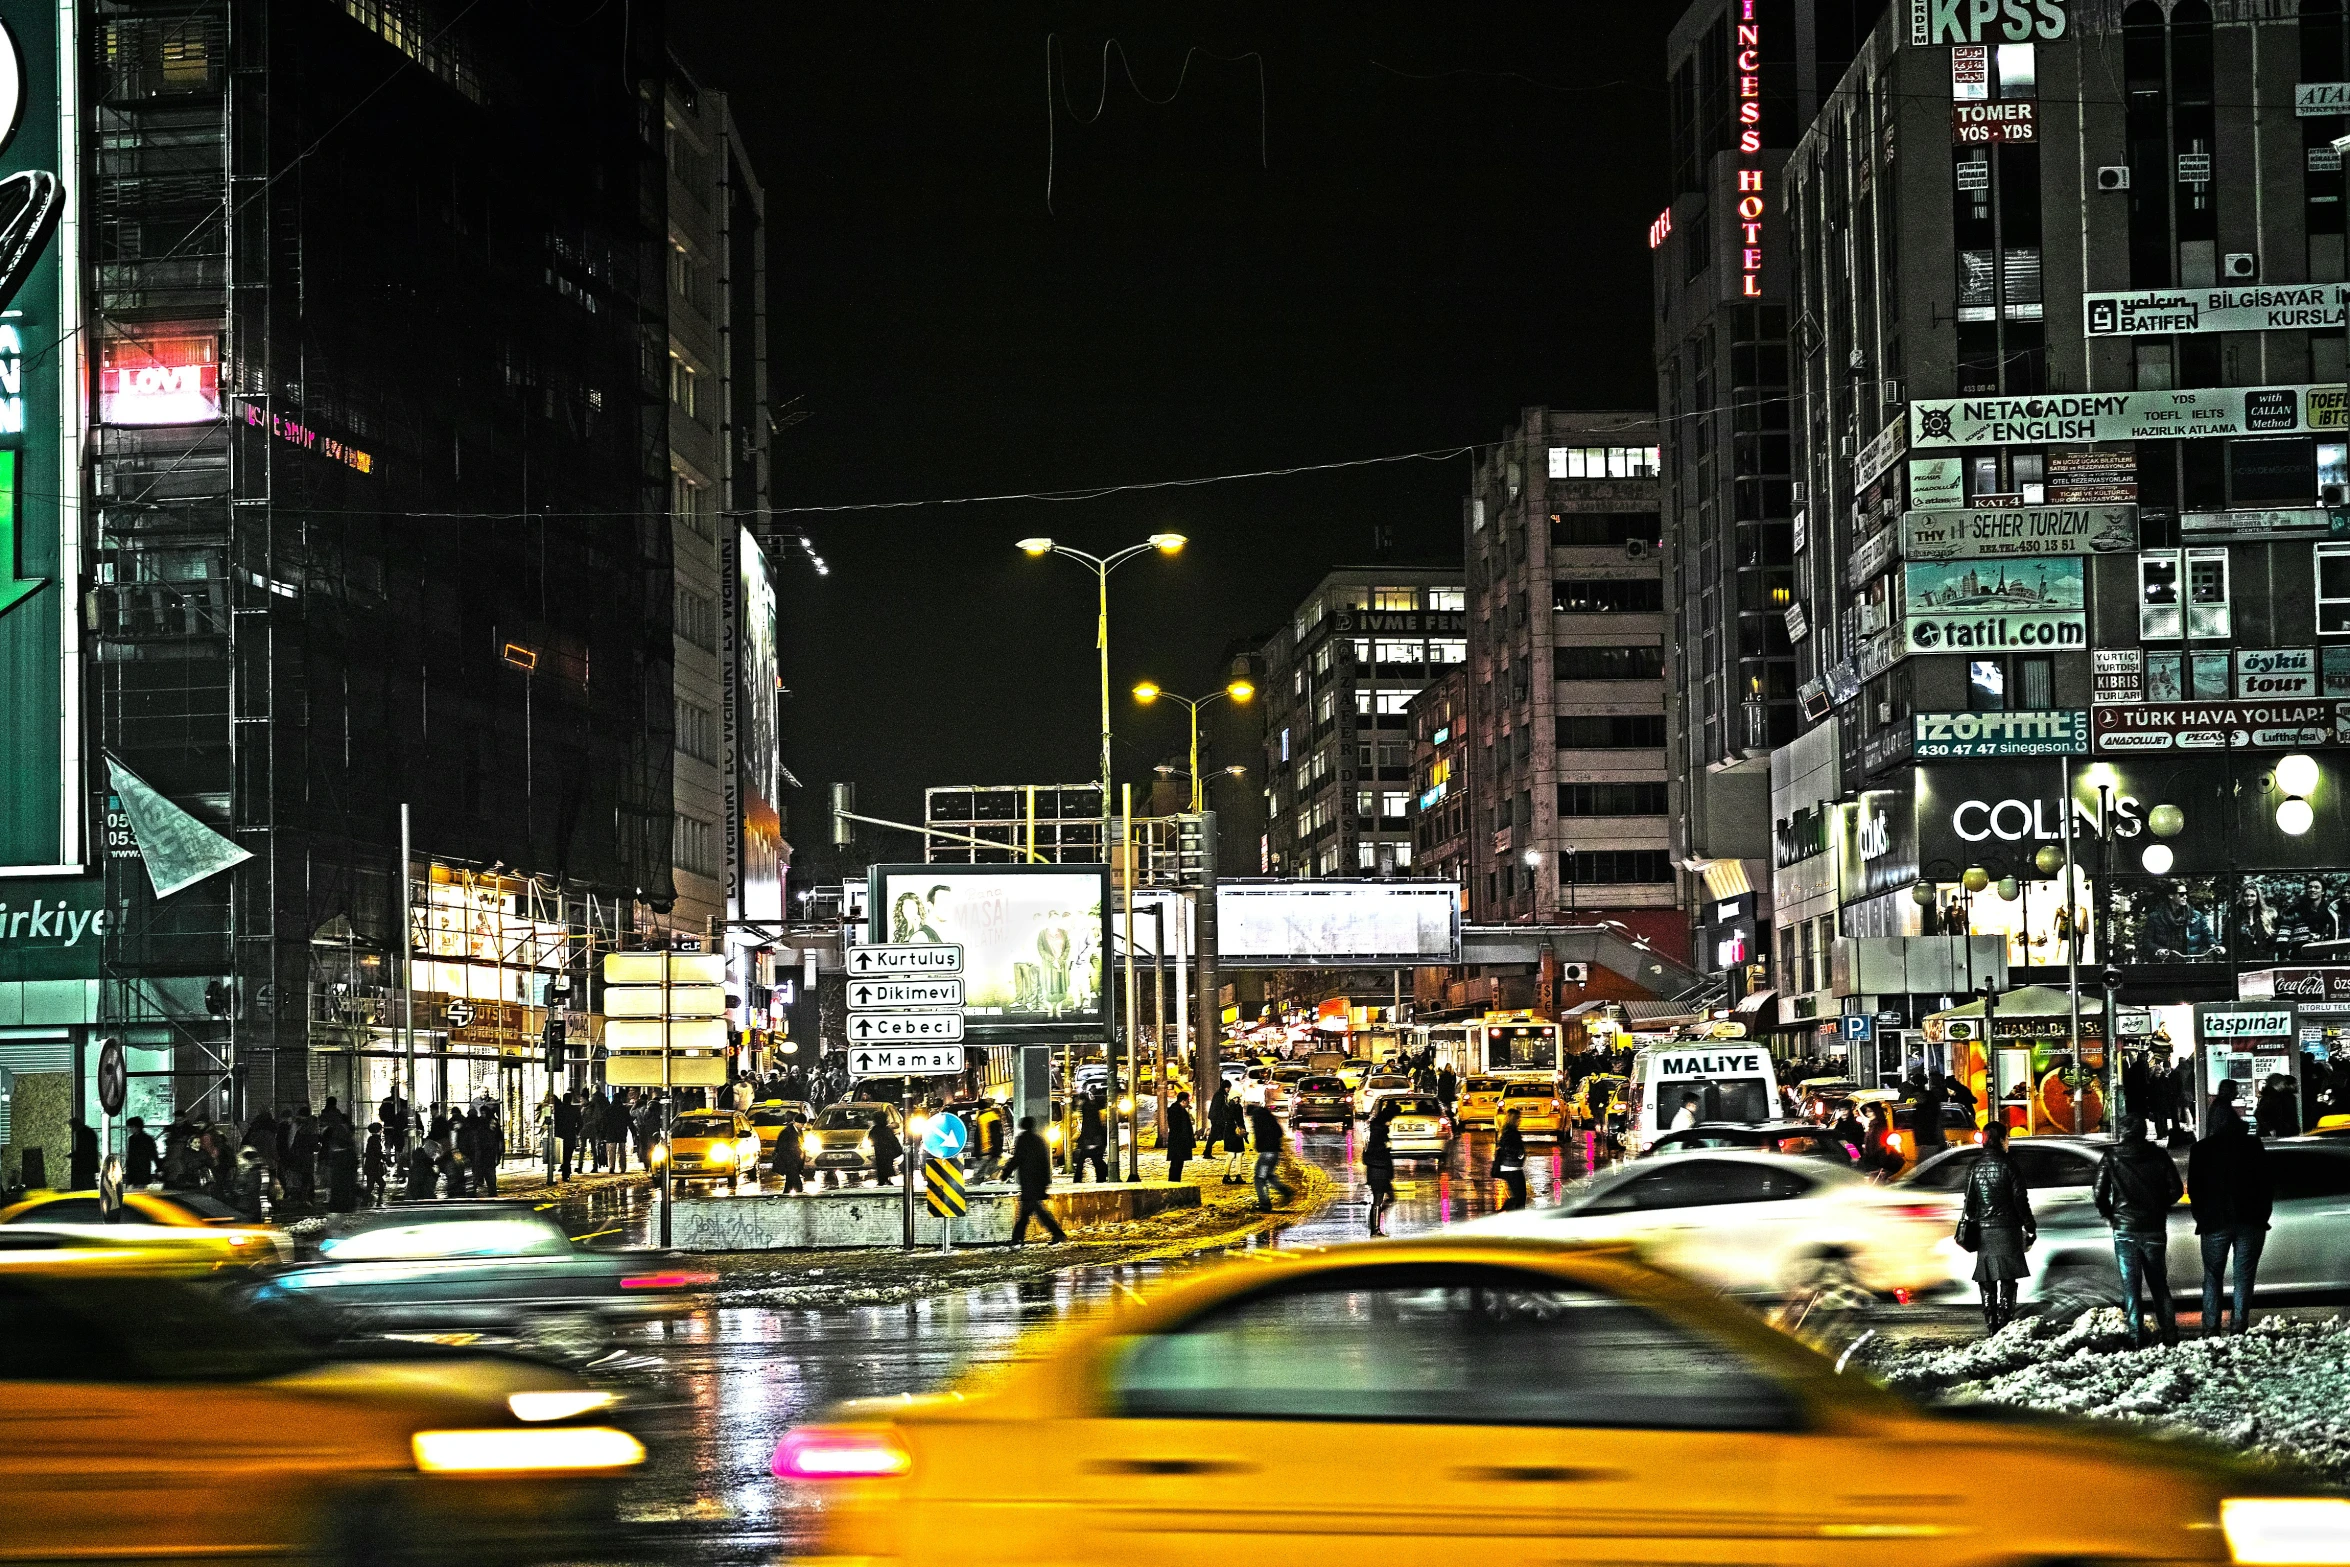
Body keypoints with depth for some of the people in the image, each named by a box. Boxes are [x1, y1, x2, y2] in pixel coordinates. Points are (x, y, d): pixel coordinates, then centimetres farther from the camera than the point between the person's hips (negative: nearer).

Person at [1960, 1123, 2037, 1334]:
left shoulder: (1975, 1168, 6)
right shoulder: (2008, 1165, -6)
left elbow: (1969, 1203, 8)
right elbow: (2020, 1199, -7)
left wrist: (1968, 1228, 15)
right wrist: (2030, 1229, -1)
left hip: (1983, 1231, 4)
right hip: (2008, 1230, -4)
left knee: (1987, 1284, 7)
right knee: (2007, 1280, -2)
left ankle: (1991, 1325, 7)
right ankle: (2005, 1323, -8)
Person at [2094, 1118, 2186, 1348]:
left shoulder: (2111, 1160, -5)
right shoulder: (2159, 1157, -1)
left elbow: (2099, 1193, -8)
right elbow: (2176, 1190, -1)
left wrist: (2109, 1214, 10)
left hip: (2125, 1229, -2)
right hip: (2154, 1228, 2)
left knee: (2131, 1286, 2)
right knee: (2159, 1284, 13)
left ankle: (2136, 1337, -4)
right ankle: (2169, 1334, 10)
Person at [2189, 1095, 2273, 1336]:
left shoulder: (2201, 1149, -1)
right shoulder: (2254, 1146, 1)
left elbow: (2193, 1189, 1)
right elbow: (2268, 1185, 4)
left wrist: (2202, 1218, 11)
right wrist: (2262, 1215, 12)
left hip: (2214, 1223, -1)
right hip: (2251, 1222, 1)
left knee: (2212, 1276, 8)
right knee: (2244, 1276, 4)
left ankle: (2211, 1327, 0)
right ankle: (2239, 1326, -3)